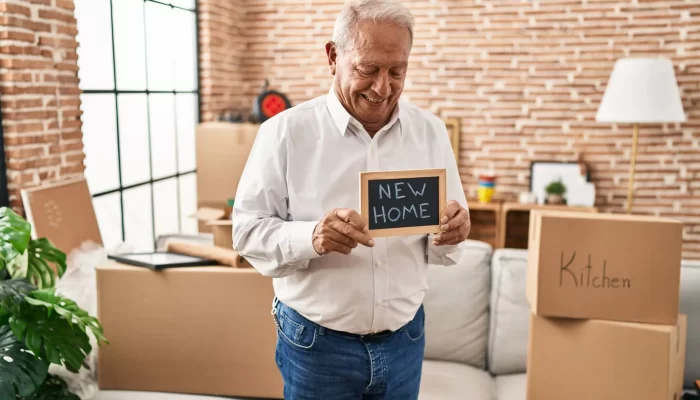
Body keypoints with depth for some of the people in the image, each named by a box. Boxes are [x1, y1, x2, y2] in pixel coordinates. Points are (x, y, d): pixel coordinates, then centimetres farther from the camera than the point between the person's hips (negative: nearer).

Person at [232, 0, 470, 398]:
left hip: (405, 337, 3)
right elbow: (248, 230, -10)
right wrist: (310, 238, -28)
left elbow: (443, 245, 5)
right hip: (315, 340, -3)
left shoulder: (431, 131, 0)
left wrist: (449, 234, -18)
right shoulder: (286, 131, -11)